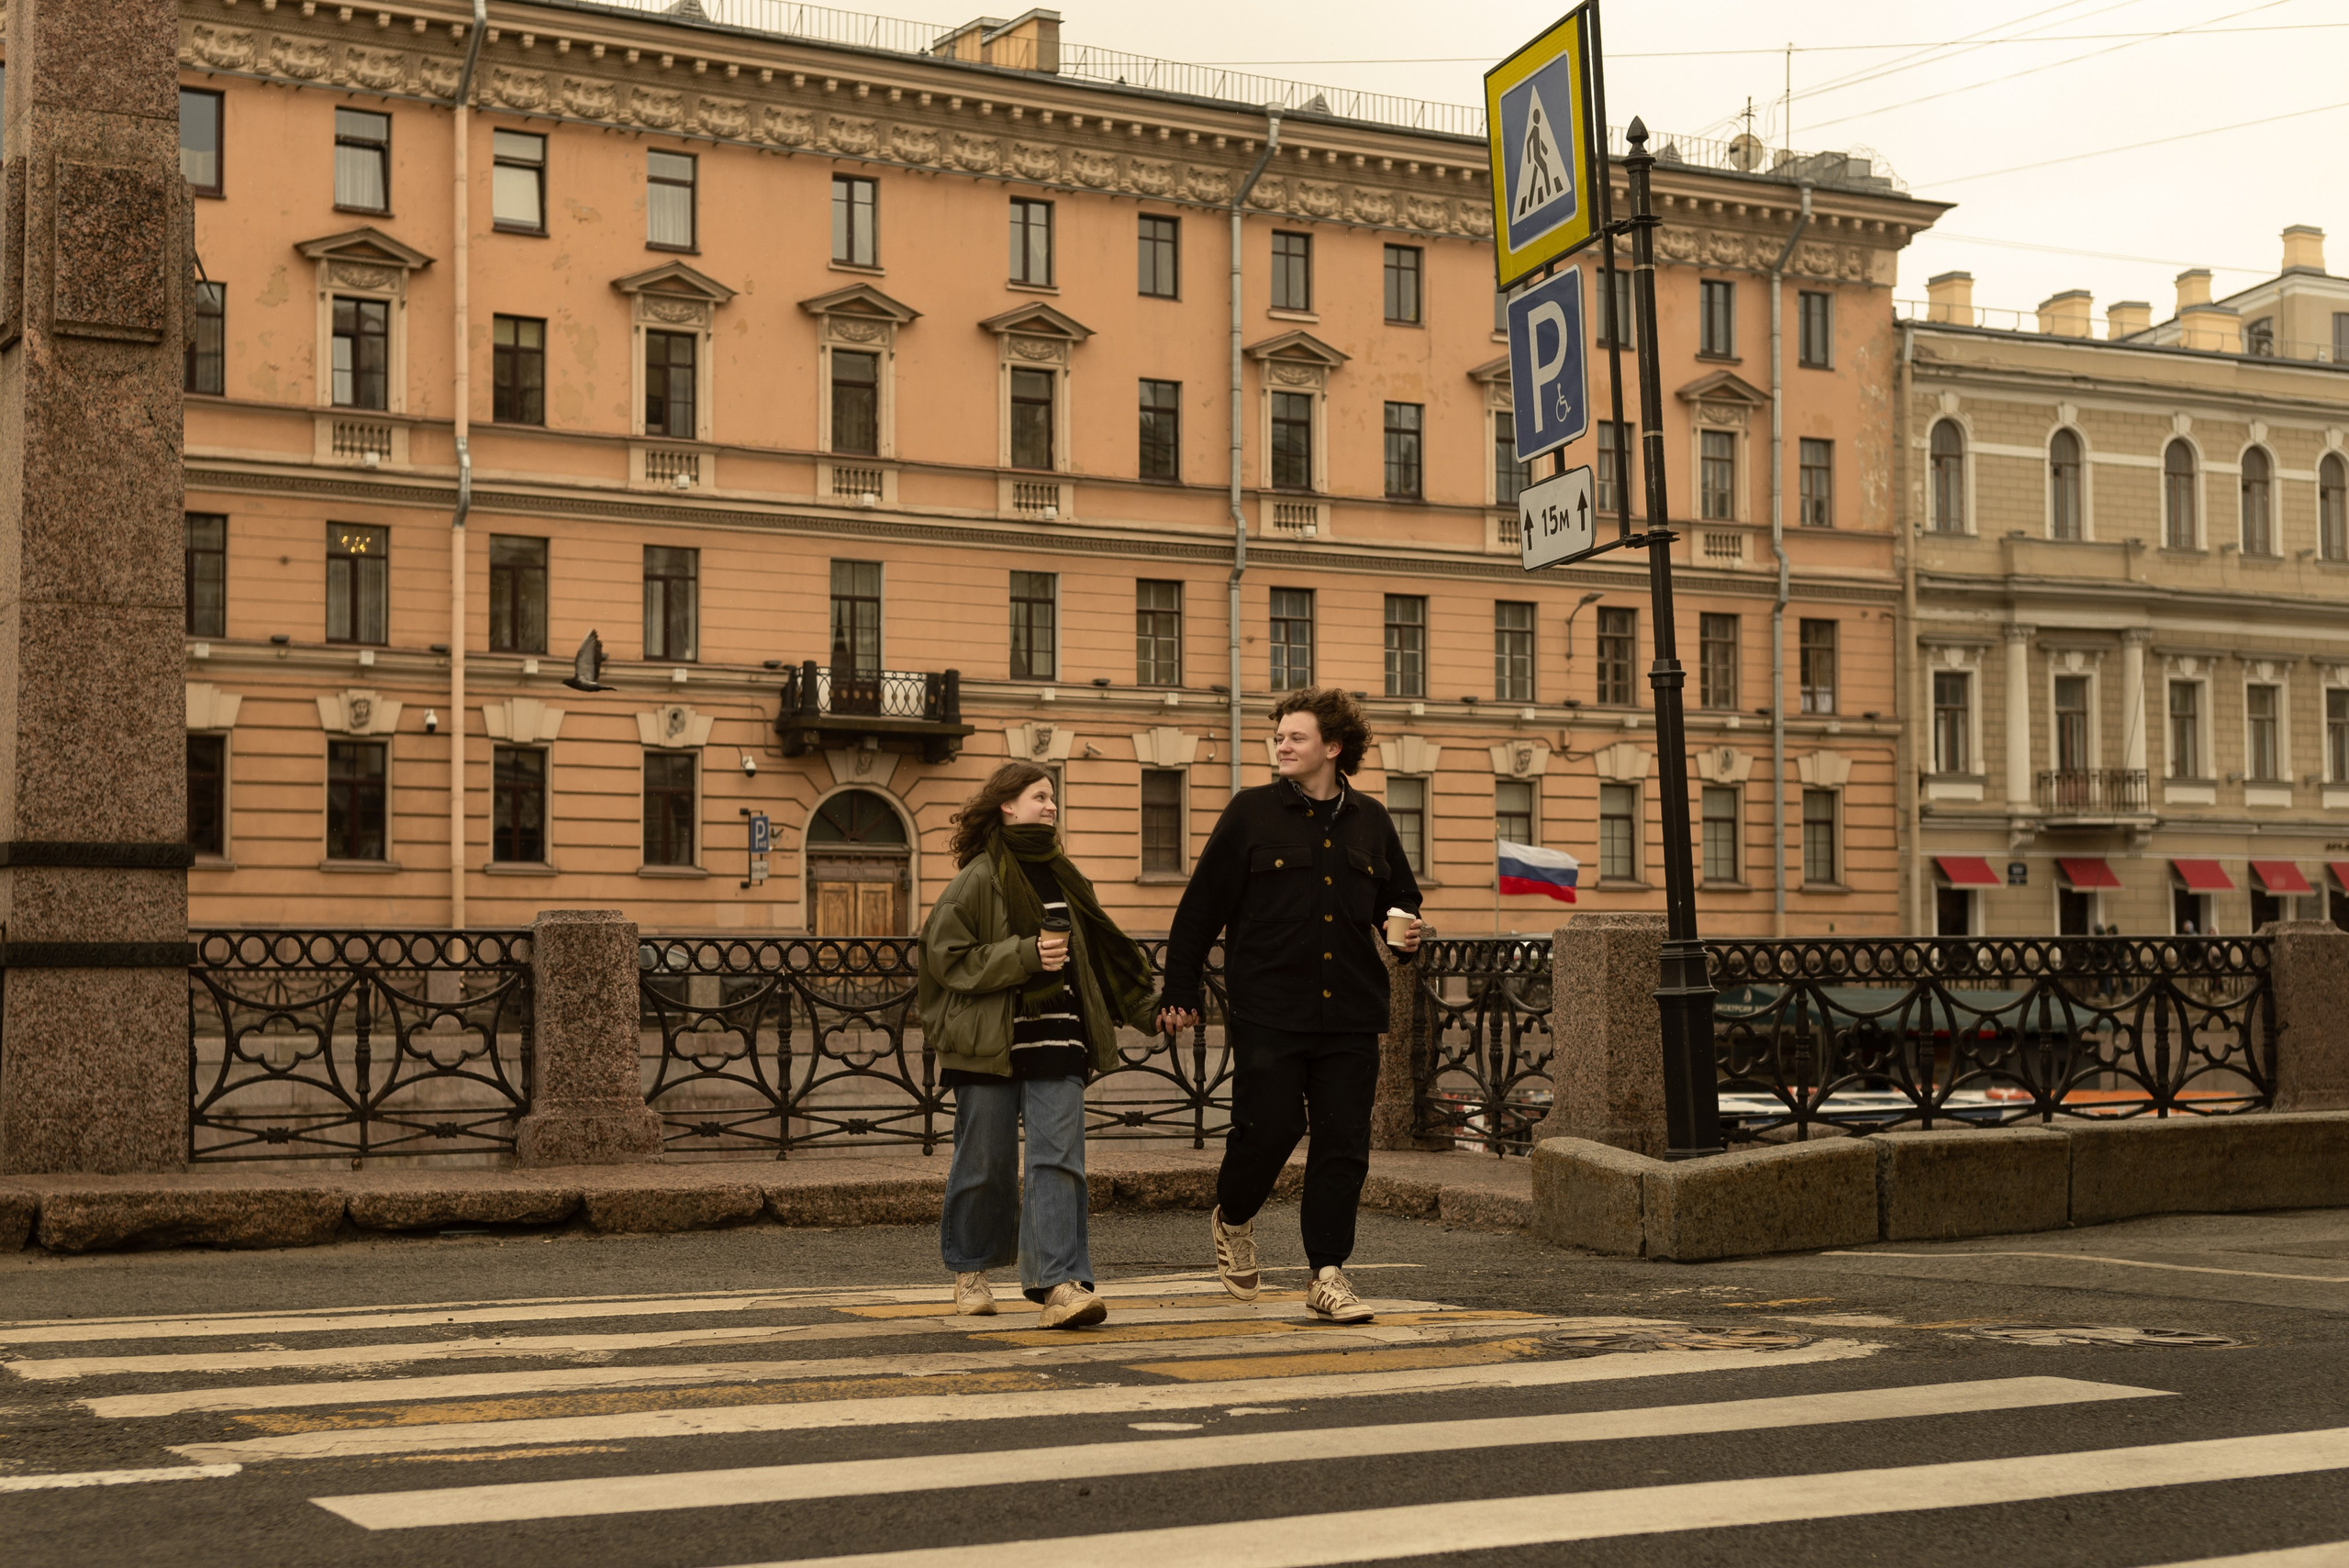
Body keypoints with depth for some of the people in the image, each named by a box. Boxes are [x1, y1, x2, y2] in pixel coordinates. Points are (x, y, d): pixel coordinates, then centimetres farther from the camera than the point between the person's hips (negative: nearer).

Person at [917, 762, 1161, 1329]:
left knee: (1059, 1155, -9)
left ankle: (1058, 1283, -16)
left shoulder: (1062, 877, 16)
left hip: (1056, 1041, 4)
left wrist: (1148, 1009, 25)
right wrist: (1025, 954, -17)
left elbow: (1101, 953, 25)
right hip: (991, 1042, -4)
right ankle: (971, 1270, 26)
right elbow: (947, 956, -10)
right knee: (985, 1162, 6)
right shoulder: (978, 878, -4)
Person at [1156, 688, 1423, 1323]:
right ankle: (1233, 1220, 25)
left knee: (1343, 1144, 2)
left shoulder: (1369, 821, 11)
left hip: (1350, 1012, 3)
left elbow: (1399, 899, 23)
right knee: (1269, 1127, -5)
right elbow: (1202, 905, 2)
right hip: (1268, 1010, -3)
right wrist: (1179, 991, 1)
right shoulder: (1251, 813, 1)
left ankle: (1328, 1272, 10)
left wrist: (1407, 932, -1)